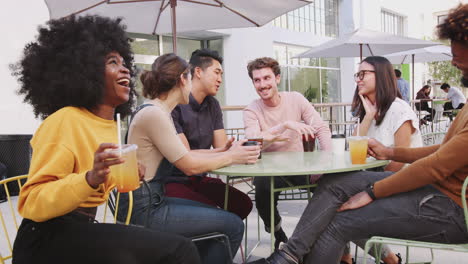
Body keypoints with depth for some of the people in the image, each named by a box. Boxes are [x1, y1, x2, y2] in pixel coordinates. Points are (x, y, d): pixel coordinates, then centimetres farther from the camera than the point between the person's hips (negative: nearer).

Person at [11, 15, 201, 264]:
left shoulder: (111, 125, 11)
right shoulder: (65, 120, -13)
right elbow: (32, 204, -17)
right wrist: (90, 179, -31)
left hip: (84, 229, 8)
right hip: (49, 239, -8)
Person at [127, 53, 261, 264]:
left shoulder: (159, 112, 10)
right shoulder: (154, 114, -19)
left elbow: (185, 156, 9)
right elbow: (190, 166, -18)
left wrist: (229, 153, 6)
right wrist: (231, 158, -5)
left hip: (153, 201, 10)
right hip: (145, 209, -10)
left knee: (220, 216, 18)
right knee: (233, 225, -5)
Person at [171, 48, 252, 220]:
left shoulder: (212, 105, 10)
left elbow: (222, 147, 5)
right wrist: (223, 152, -30)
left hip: (198, 179, 7)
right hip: (172, 181, -7)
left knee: (242, 203, -12)